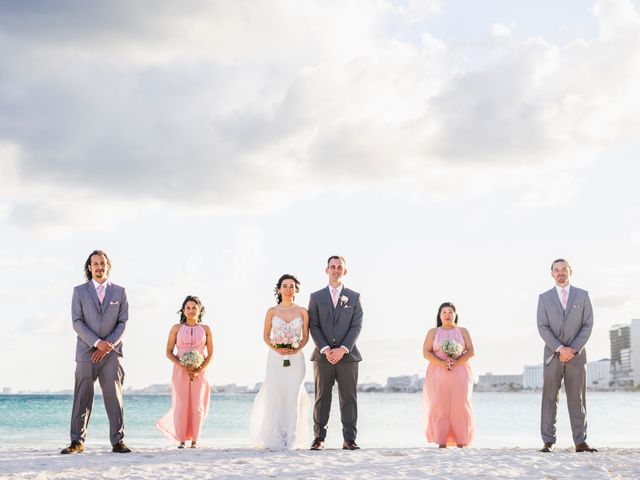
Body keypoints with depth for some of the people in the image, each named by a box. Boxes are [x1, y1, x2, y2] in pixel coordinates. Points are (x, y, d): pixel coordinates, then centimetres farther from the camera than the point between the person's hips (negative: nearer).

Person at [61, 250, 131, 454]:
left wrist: (108, 346, -8)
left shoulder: (119, 292, 11)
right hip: (86, 352, -1)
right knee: (82, 397, -2)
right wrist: (97, 343, -13)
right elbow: (77, 322, -1)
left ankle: (118, 441, 0)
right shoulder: (79, 291, 8)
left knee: (114, 397, -2)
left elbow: (123, 322, 5)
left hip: (112, 353, 1)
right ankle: (77, 442, 1)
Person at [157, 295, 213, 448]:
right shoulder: (176, 328, 3)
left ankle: (194, 440, 6)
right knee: (181, 405, -3)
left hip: (199, 372, 1)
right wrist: (183, 367, -12)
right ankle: (181, 440, 3)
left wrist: (199, 370, -9)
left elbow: (210, 354, 5)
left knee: (197, 406, -1)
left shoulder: (205, 329, 5)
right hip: (180, 371, -1)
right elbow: (169, 352, 1)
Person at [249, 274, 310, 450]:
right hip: (276, 358, -1)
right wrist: (275, 348, -11)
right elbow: (266, 336, 5)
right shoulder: (272, 311, 5)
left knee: (293, 398, -1)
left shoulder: (302, 312, 6)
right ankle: (275, 440, 0)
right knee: (275, 397, -5)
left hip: (296, 358, 1)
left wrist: (297, 349, -11)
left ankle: (290, 440, 4)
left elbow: (305, 336, 6)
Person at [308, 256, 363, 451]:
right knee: (322, 398, 1)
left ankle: (349, 439, 2)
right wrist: (325, 349, -11)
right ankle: (319, 438, 4)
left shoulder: (354, 297, 9)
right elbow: (314, 326, 2)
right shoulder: (316, 297, 9)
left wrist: (343, 349, -11)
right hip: (323, 356, 0)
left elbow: (356, 326, 1)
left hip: (347, 355, 0)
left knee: (349, 398, 0)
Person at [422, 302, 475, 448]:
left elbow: (470, 351, 4)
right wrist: (441, 363, -15)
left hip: (459, 374, 0)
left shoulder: (463, 331, 13)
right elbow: (426, 352, 1)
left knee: (460, 406, -7)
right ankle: (441, 443, -10)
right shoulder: (433, 332, 11)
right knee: (440, 406, -8)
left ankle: (461, 443, -6)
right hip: (438, 374, 0)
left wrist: (457, 363, -14)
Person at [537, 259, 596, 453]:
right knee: (549, 399, -3)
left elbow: (588, 325, 2)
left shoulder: (582, 295, 7)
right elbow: (542, 327, -1)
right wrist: (560, 348, -14)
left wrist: (573, 349, -10)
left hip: (577, 355, 0)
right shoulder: (544, 298, 6)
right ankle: (548, 442, -3)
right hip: (552, 355, 0)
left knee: (577, 399, 1)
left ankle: (580, 442, 1)